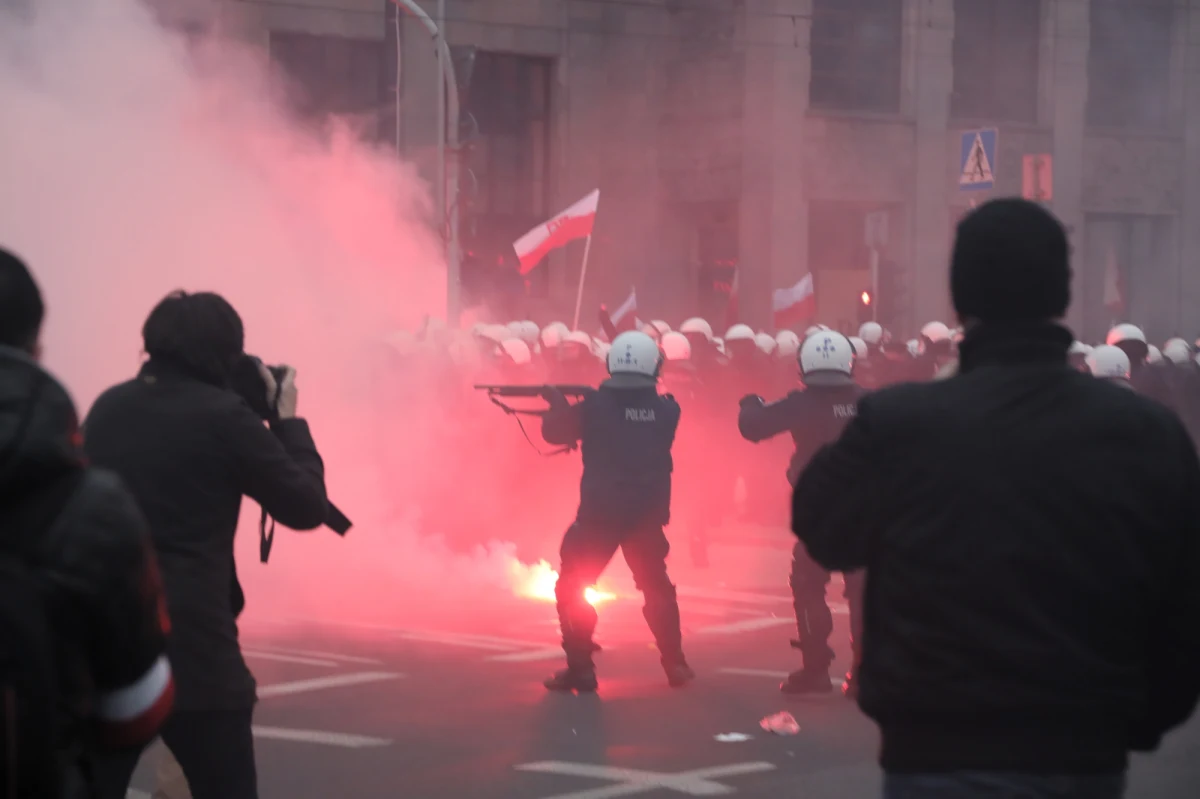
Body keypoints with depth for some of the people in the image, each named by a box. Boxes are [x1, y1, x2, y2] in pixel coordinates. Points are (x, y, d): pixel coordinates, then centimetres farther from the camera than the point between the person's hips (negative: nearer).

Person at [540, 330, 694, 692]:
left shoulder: (595, 406, -9)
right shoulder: (665, 409, 1)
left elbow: (556, 432, -3)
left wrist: (558, 404, 17)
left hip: (600, 512, -3)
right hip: (648, 513, 4)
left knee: (572, 590, 6)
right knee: (657, 587, 22)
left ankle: (581, 669, -3)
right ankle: (675, 664, 20)